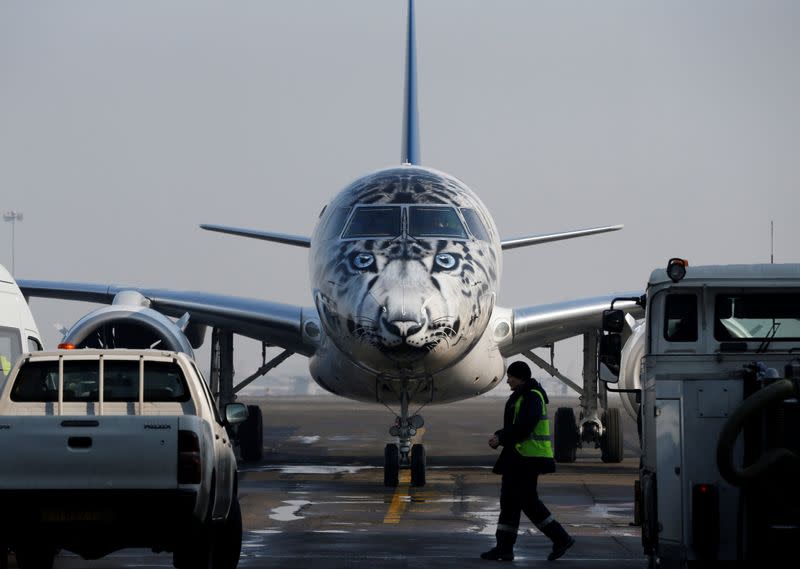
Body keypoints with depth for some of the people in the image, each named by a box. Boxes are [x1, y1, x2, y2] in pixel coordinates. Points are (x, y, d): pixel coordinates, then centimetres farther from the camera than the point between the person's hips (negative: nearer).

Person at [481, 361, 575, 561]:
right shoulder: (520, 396, 19)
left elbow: (523, 428, -23)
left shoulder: (531, 397, -14)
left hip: (529, 458, -11)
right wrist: (499, 436, 3)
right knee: (509, 500, 9)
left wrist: (501, 439, -15)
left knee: (528, 501, -9)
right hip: (518, 457, 11)